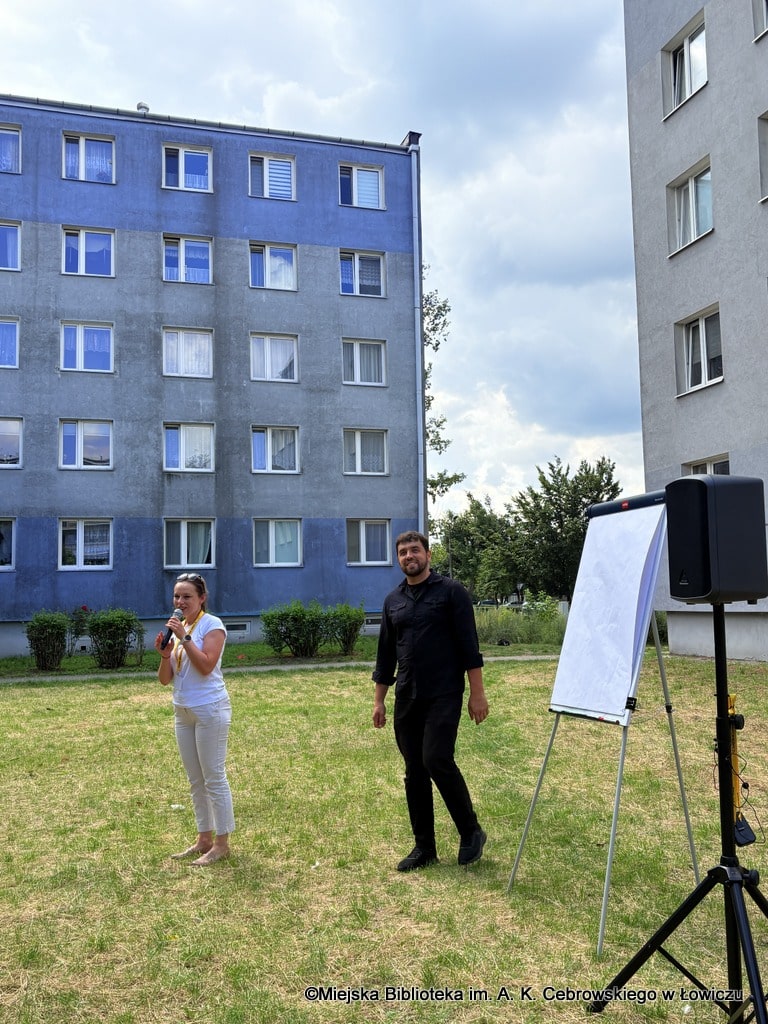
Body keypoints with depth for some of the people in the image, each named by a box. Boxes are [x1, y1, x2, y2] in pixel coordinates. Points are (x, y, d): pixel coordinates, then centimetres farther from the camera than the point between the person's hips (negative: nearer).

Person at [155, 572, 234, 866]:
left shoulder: (211, 625, -9)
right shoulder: (177, 628, 10)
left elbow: (206, 666, -21)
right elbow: (165, 679, 8)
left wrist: (184, 638, -22)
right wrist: (165, 653, -11)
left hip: (209, 710, -8)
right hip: (183, 711, 8)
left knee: (213, 778, -1)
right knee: (195, 780, 15)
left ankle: (221, 843, 10)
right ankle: (204, 838, 26)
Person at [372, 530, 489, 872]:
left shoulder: (450, 591, -3)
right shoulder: (393, 600, 12)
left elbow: (468, 645, -7)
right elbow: (385, 655, 16)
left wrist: (477, 693, -11)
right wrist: (379, 700, 13)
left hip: (443, 696, -5)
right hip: (406, 699, 6)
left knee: (437, 760, -15)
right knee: (414, 773, 8)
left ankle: (471, 832, 6)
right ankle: (424, 847, 20)